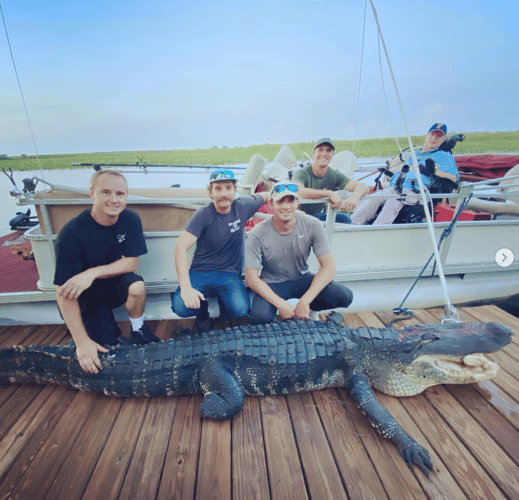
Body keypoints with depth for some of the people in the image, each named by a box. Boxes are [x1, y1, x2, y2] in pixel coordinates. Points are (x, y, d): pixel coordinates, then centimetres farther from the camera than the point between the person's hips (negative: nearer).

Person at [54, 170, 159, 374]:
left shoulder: (130, 219, -14)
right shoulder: (71, 233, -25)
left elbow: (131, 262, -13)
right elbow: (64, 293, -24)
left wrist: (92, 273, -30)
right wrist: (82, 342, -27)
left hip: (112, 285, 3)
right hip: (84, 297, -3)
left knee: (136, 286, -30)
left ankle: (138, 329, -2)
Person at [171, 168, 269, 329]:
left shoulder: (242, 207, -2)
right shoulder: (204, 215, -13)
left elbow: (265, 195, 20)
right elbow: (181, 247, -22)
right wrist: (186, 287, -32)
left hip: (229, 274, 2)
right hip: (200, 272, -1)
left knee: (240, 309, -27)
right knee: (181, 307, -28)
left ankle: (224, 302, 11)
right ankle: (202, 310, 10)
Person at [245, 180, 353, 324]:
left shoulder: (312, 225, -15)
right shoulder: (258, 234, -20)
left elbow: (328, 266, -15)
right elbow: (251, 278, -18)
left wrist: (305, 301, -23)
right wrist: (281, 304, -25)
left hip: (302, 279, 2)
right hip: (272, 284, -2)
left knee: (345, 296, -20)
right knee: (260, 315, -32)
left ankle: (311, 308, 10)